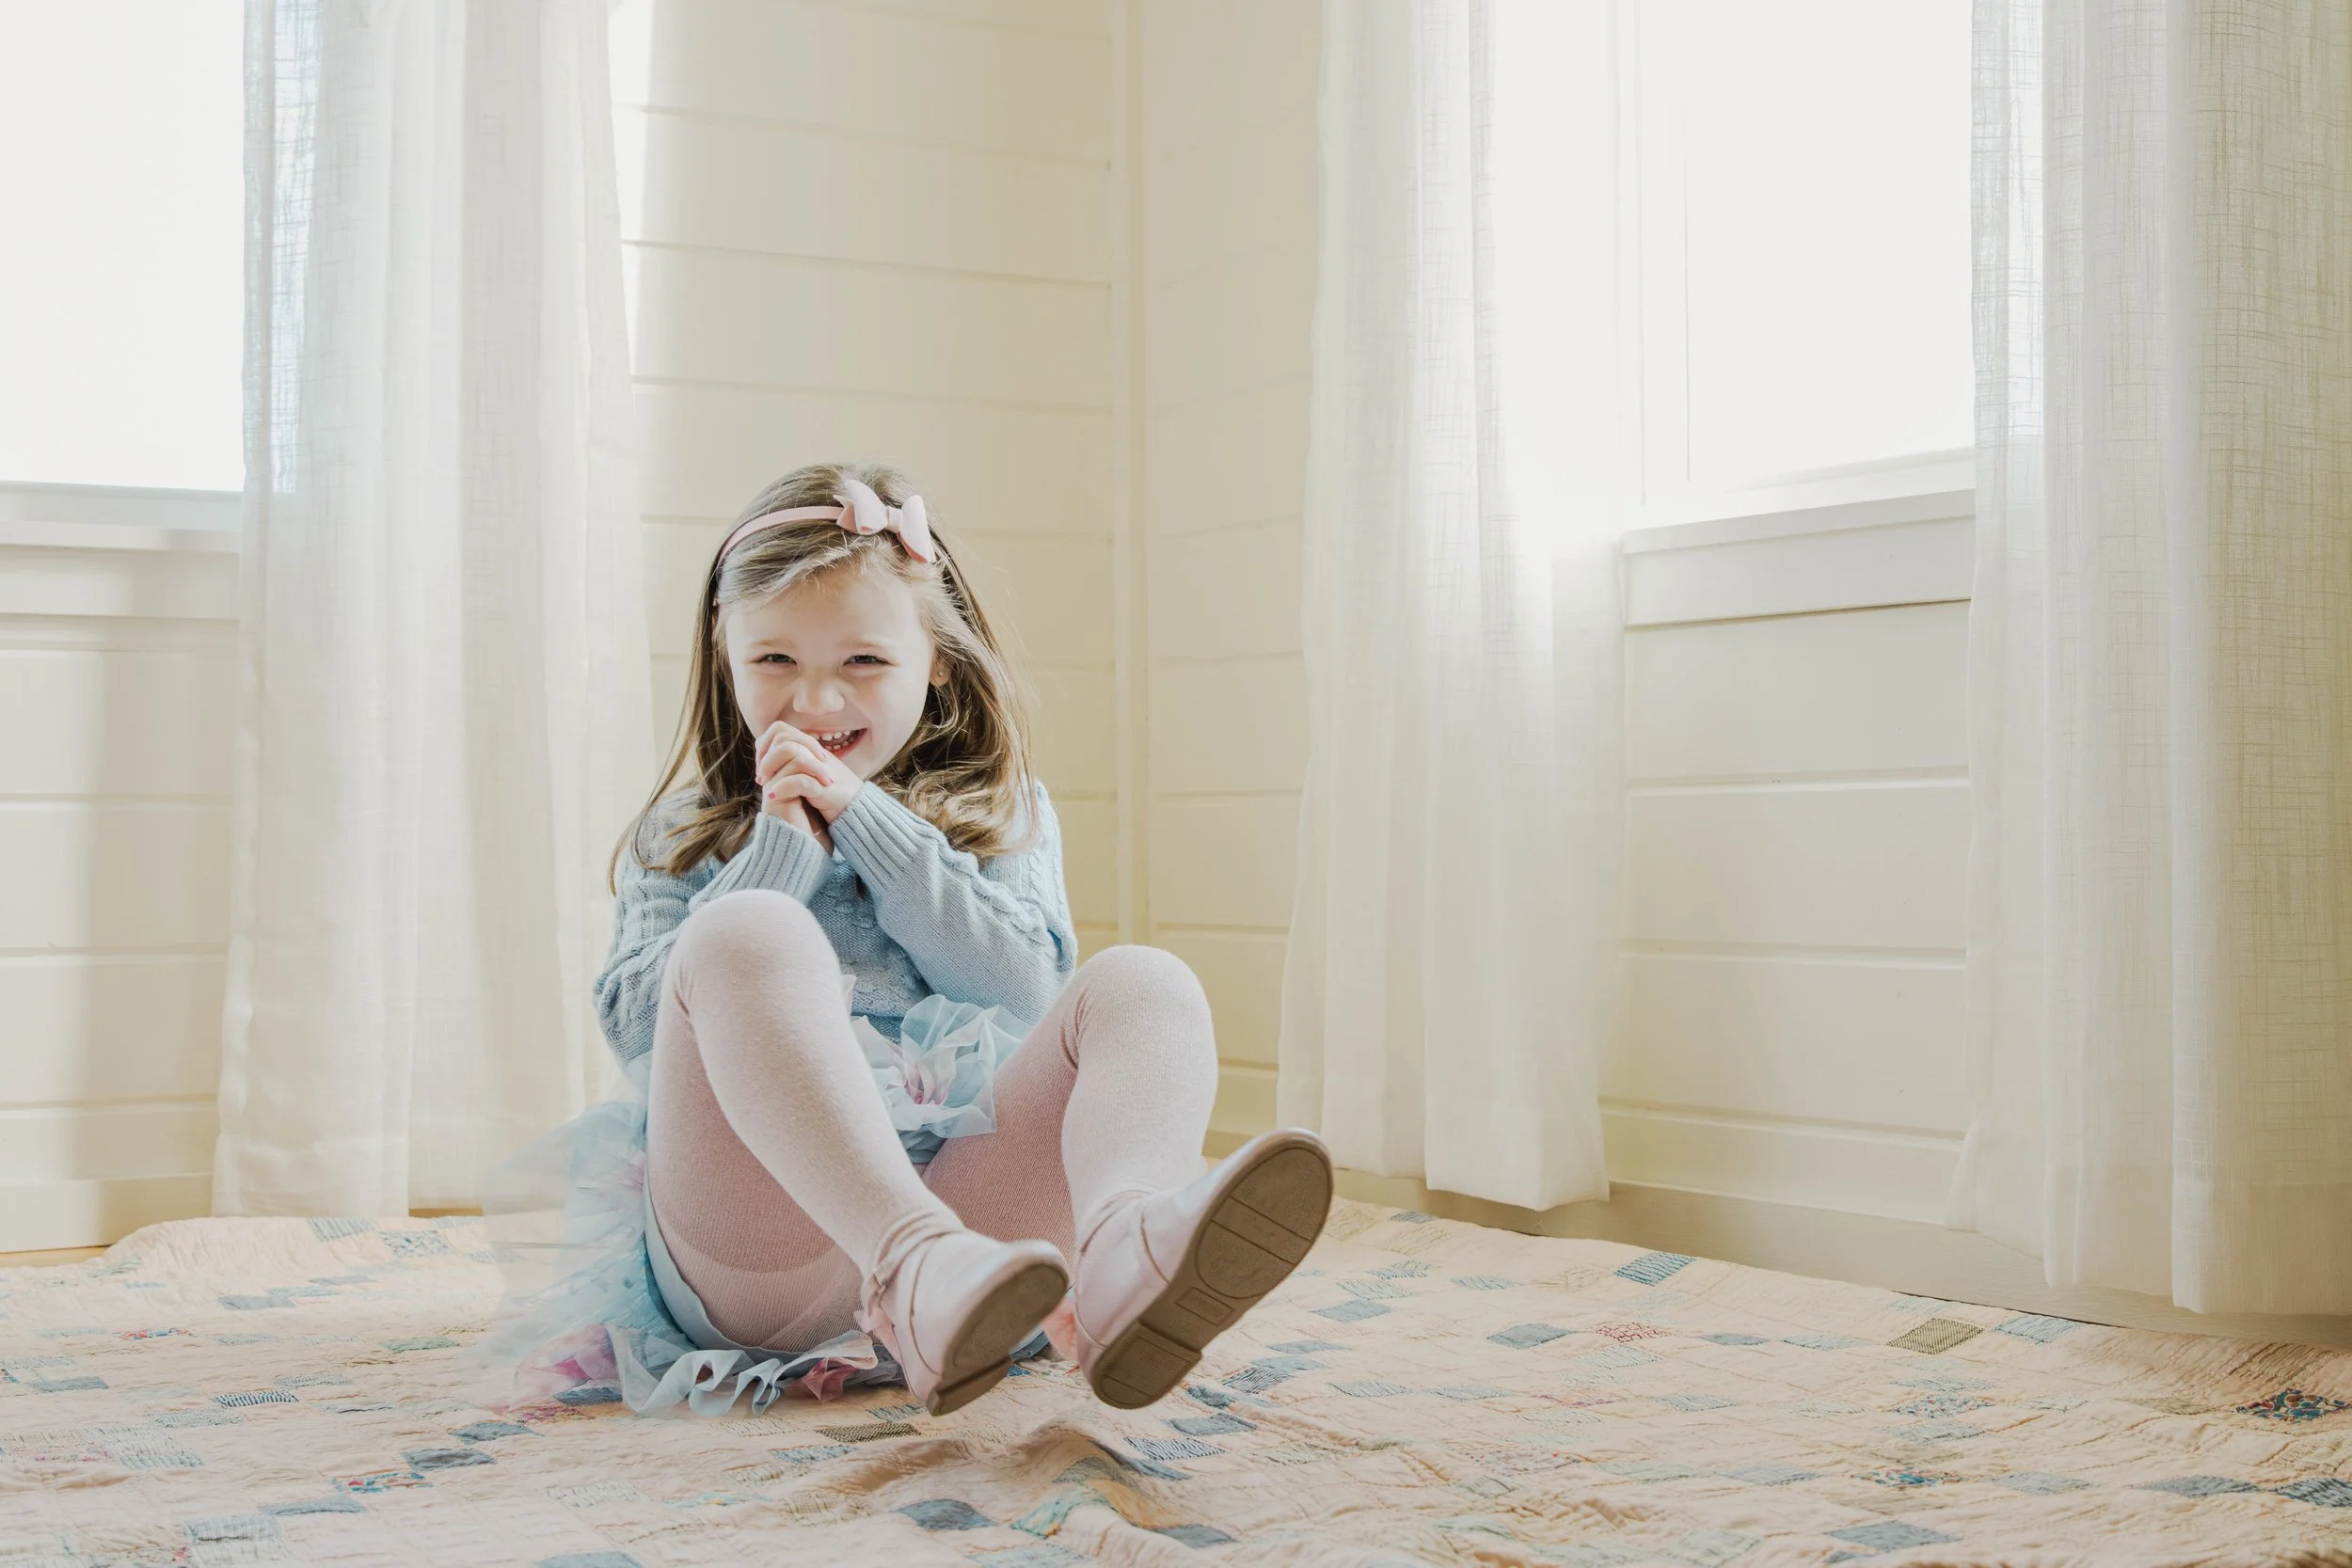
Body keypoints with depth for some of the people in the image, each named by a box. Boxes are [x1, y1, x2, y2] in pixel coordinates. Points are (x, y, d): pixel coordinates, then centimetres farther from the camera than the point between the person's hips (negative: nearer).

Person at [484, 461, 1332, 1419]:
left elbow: (1027, 993, 4)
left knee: (1144, 986, -18)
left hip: (959, 1194, 2)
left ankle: (1124, 1252, -54)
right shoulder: (681, 837, 22)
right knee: (746, 935, -27)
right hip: (760, 1248, -1)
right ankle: (922, 1267, -54)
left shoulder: (1001, 816, 22)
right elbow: (635, 1025, 6)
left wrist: (867, 821, 1)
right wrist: (781, 852, 1)